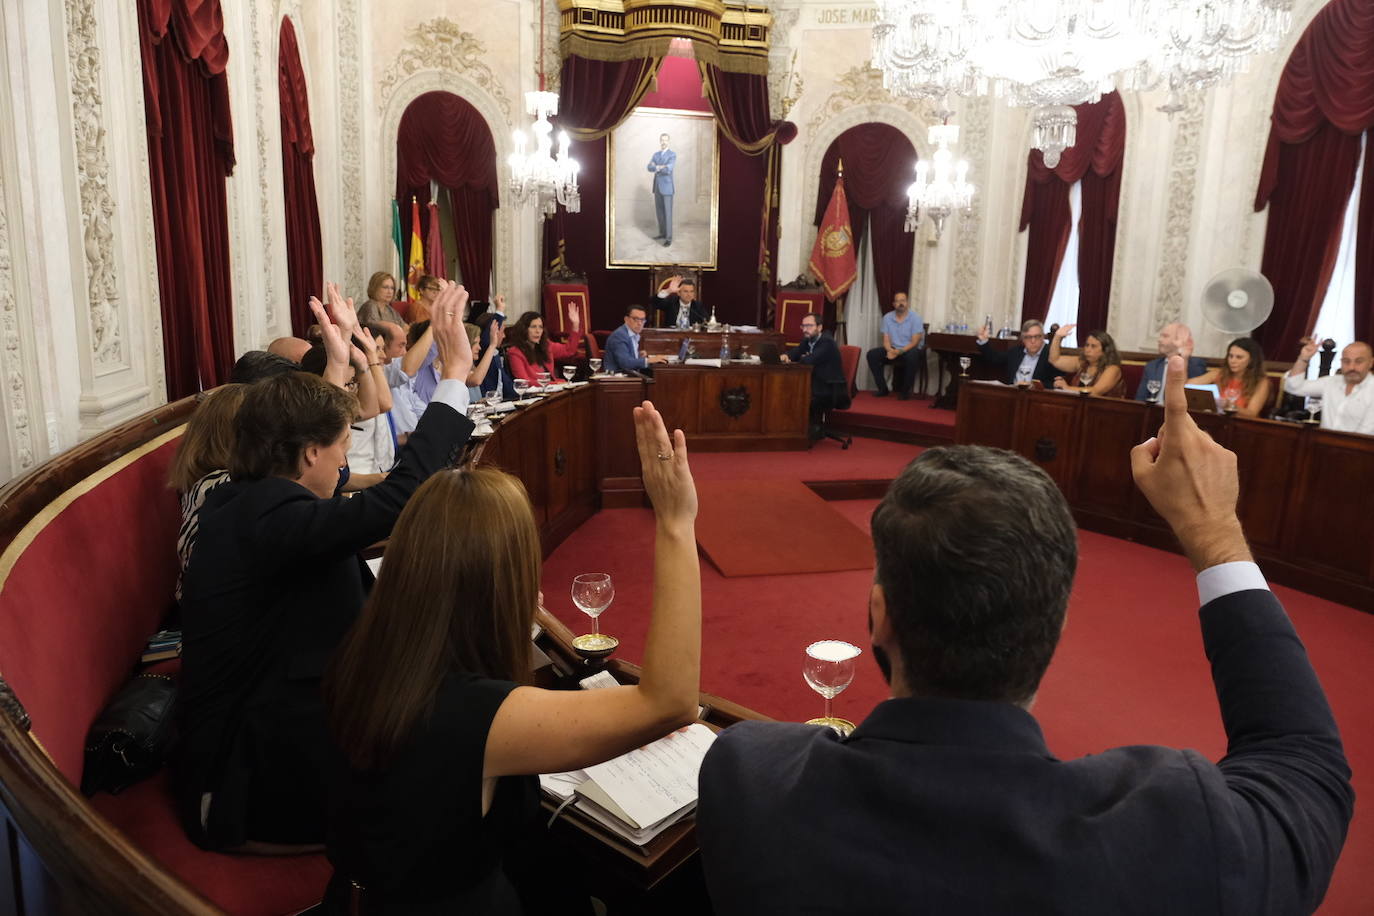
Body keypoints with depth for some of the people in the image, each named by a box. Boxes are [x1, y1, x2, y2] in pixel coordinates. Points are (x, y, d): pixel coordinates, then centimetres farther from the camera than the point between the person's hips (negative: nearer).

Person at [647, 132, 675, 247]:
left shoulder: (672, 155, -8)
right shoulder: (655, 155, 11)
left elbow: (668, 169, -23)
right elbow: (650, 168, -4)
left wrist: (656, 167, -9)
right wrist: (660, 167, -20)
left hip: (667, 187, -6)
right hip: (657, 187, 6)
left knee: (667, 213, -7)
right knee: (659, 212, 12)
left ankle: (669, 238, -5)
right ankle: (663, 233, 26)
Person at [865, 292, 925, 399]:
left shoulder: (915, 318, -8)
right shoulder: (887, 318, 3)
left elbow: (915, 342, -13)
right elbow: (886, 340, 1)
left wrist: (900, 351, -28)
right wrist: (890, 350, -23)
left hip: (909, 349, -4)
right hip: (893, 349, 4)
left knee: (912, 356, -39)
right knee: (872, 354, -18)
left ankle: (905, 391, -21)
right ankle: (883, 389, -12)